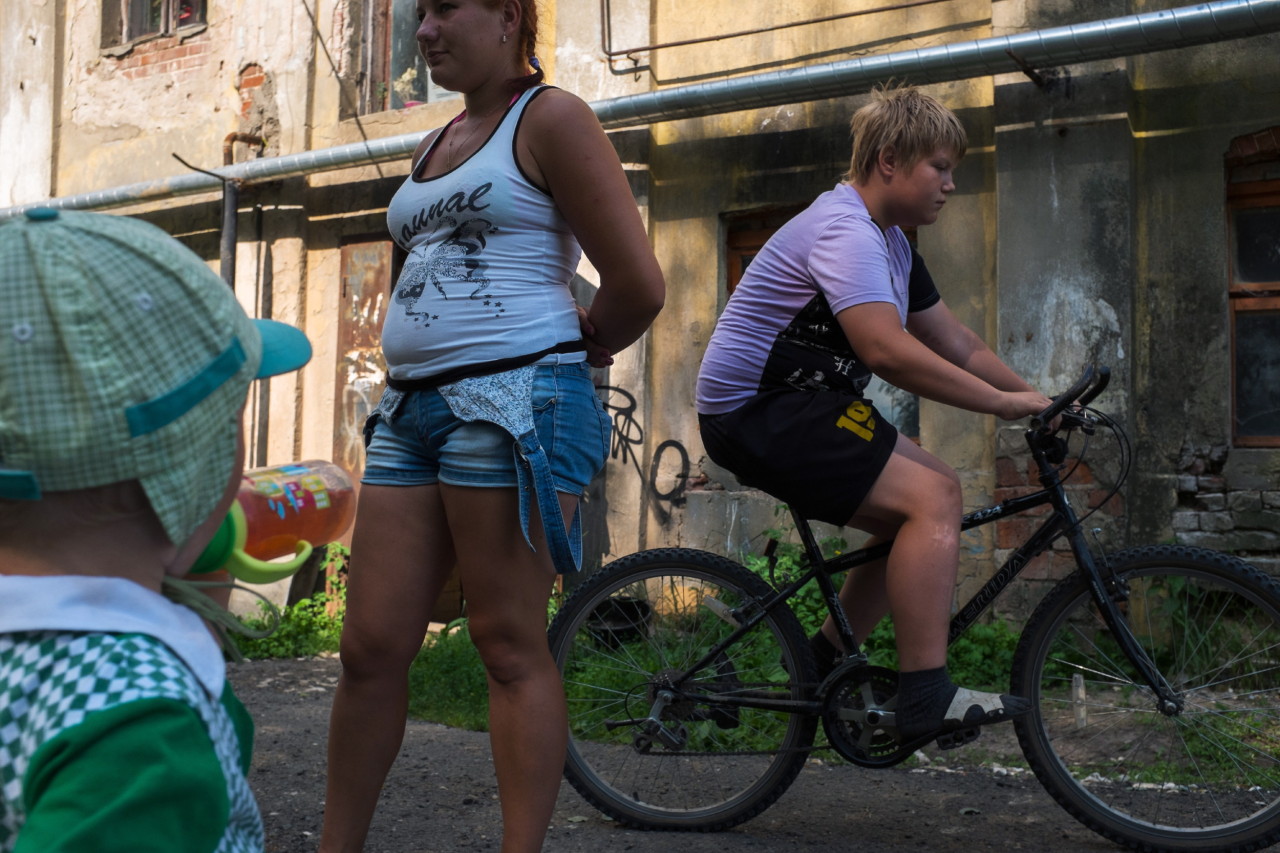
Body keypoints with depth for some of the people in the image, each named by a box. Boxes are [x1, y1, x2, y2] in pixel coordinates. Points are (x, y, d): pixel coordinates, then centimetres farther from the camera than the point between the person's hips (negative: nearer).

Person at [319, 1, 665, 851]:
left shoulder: (550, 118, -2)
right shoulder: (435, 145, 21)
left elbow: (640, 284, -8)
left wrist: (577, 349, 7)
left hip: (513, 402, -7)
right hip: (411, 405, 8)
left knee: (510, 645, -3)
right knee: (371, 647, 6)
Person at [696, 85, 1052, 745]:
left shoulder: (890, 243, 17)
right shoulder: (845, 229, -17)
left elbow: (957, 344, 17)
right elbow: (886, 350, -31)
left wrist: (1038, 401, 8)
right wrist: (1003, 403, -25)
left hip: (792, 409, 11)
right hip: (759, 413, -11)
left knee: (935, 491, 9)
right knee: (932, 499, -18)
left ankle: (827, 661, 14)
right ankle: (926, 699, -17)